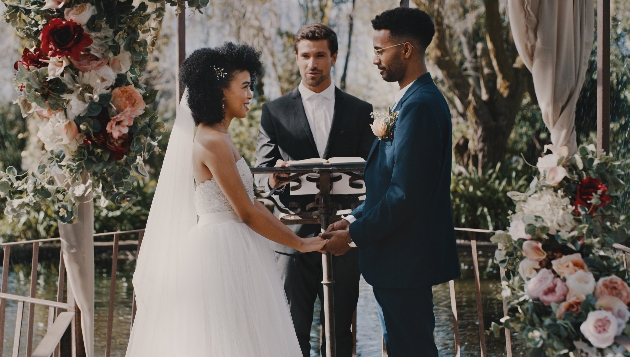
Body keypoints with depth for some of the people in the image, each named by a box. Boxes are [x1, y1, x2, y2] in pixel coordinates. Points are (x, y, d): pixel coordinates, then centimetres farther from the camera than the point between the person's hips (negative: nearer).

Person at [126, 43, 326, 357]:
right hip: (223, 252, -10)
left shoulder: (217, 137, 14)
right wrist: (300, 243, -8)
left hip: (228, 250, 10)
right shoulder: (213, 142, -16)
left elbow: (250, 201, 15)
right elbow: (247, 213, -16)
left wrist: (295, 233, 11)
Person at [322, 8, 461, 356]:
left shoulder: (419, 106, -19)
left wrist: (354, 236, -14)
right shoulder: (417, 99, 14)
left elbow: (405, 195, -23)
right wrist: (353, 219, 8)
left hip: (405, 260, -11)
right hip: (403, 258, 11)